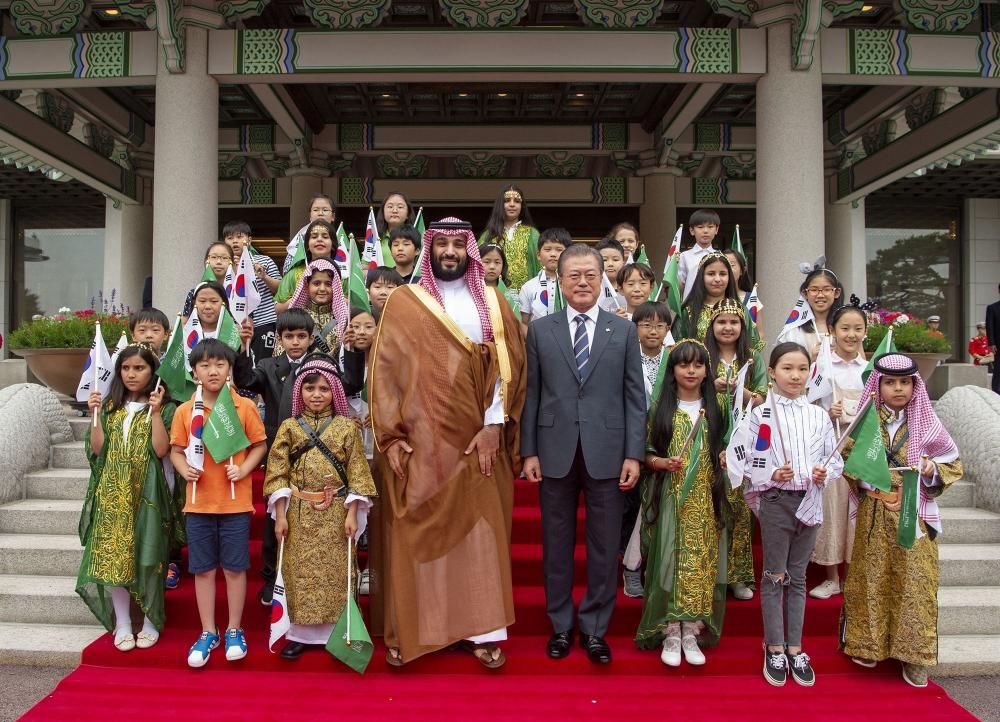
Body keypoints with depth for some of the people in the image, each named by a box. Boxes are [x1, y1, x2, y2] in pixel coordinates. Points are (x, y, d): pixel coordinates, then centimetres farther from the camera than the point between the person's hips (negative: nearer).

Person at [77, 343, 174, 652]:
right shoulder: (111, 406, 11)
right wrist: (95, 414, -6)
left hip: (146, 493, -3)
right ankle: (122, 624, 15)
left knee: (146, 557, -1)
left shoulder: (164, 408, 1)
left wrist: (155, 412, -17)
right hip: (113, 492, 3)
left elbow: (161, 450, -11)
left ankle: (150, 622, 14)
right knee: (113, 556, 2)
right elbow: (97, 449, 3)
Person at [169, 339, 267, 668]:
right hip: (198, 502, 2)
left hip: (235, 502, -2)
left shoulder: (245, 407, -3)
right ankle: (208, 632, 24)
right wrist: (185, 469, -12)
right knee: (203, 569, 10)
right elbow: (176, 450, 7)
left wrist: (243, 470, -14)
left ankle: (234, 631, 21)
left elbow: (259, 446, 1)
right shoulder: (185, 410, 1)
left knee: (234, 567, 6)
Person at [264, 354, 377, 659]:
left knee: (334, 573, 5)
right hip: (299, 514, 1)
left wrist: (352, 513, -6)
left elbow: (357, 473, 0)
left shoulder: (346, 427, 2)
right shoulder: (289, 427, 4)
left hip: (335, 513, -1)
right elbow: (278, 473, 1)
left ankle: (332, 631, 17)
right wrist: (280, 515, -5)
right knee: (299, 573, 6)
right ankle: (300, 632, 18)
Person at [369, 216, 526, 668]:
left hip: (477, 443, 2)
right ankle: (408, 630, 17)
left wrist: (494, 426, -9)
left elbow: (509, 368, 2)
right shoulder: (402, 302, 4)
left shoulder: (494, 304, 8)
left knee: (480, 534, 6)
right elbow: (383, 371, -1)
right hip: (418, 443, -1)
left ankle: (482, 630, 17)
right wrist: (390, 436, -8)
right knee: (413, 536, 4)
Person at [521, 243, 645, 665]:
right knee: (556, 543, 10)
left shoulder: (624, 331, 6)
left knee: (604, 545, 7)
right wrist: (529, 451, -1)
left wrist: (634, 454, -3)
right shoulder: (540, 330, 6)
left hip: (606, 452, 0)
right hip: (555, 452, 0)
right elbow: (531, 394, 4)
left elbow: (635, 396, 3)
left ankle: (594, 628, 23)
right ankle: (560, 625, 26)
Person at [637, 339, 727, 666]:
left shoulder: (714, 409, 7)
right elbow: (647, 455, 1)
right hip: (670, 499, -2)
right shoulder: (660, 408, 1)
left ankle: (691, 633, 15)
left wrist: (726, 457, -7)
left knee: (700, 563, 4)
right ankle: (670, 635, 10)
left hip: (705, 501, 2)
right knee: (670, 561, -2)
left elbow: (722, 451, 14)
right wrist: (663, 462, -18)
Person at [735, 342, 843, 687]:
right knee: (774, 576, 5)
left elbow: (835, 459, 10)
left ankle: (795, 648, 23)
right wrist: (771, 474, -20)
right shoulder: (760, 414, -4)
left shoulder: (819, 416, 7)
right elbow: (739, 461, -7)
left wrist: (825, 472, -11)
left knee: (797, 577, 12)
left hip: (809, 501, 3)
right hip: (775, 501, -3)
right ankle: (774, 649, 17)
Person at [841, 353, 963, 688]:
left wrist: (932, 470, -12)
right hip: (874, 516, 0)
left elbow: (953, 464, 6)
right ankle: (868, 643, 22)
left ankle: (914, 653, 14)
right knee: (871, 579, 7)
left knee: (914, 583, 2)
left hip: (914, 517, 0)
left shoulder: (926, 424, 2)